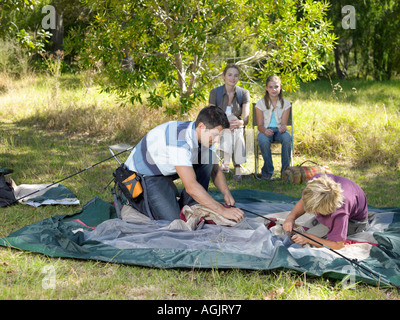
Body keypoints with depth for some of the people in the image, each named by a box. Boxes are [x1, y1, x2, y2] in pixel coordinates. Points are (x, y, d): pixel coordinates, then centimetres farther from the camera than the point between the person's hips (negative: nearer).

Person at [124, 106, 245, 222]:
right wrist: (222, 210, -40)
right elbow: (191, 187, -41)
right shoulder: (179, 141, -36)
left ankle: (188, 206, -3)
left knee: (208, 156, -10)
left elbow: (215, 170, 3)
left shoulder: (205, 135, -9)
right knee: (172, 218, -23)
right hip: (142, 175, -8)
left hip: (166, 171, 8)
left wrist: (226, 193, -16)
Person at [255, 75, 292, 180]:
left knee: (287, 138, -35)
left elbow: (284, 123, -3)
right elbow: (260, 125, -5)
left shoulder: (285, 103, 0)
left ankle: (285, 170, -21)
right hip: (265, 130, -1)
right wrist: (265, 130, -29)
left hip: (279, 130, 1)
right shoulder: (260, 103, -4)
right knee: (263, 141, -37)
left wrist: (283, 127, -29)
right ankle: (267, 171, -17)